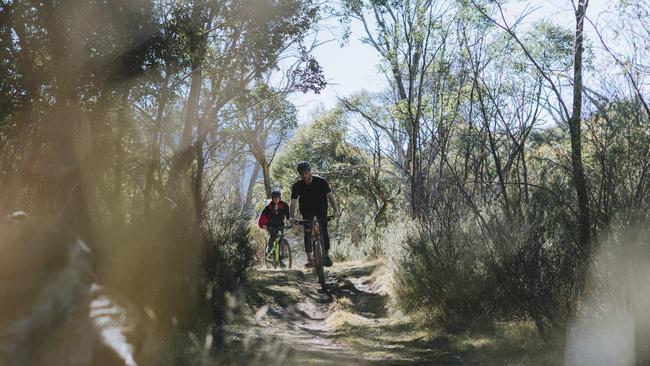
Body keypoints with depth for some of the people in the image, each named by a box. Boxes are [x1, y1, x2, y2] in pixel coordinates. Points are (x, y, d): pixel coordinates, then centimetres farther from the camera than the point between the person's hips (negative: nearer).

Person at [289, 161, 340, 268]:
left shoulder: (321, 182, -22)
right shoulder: (297, 186, -19)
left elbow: (330, 196, -26)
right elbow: (293, 202, -22)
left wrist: (335, 210, -41)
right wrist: (291, 217, -38)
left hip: (321, 208, -1)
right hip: (307, 210, 1)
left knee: (324, 230, -13)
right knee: (307, 232, -11)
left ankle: (326, 255, 0)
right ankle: (309, 259, -8)